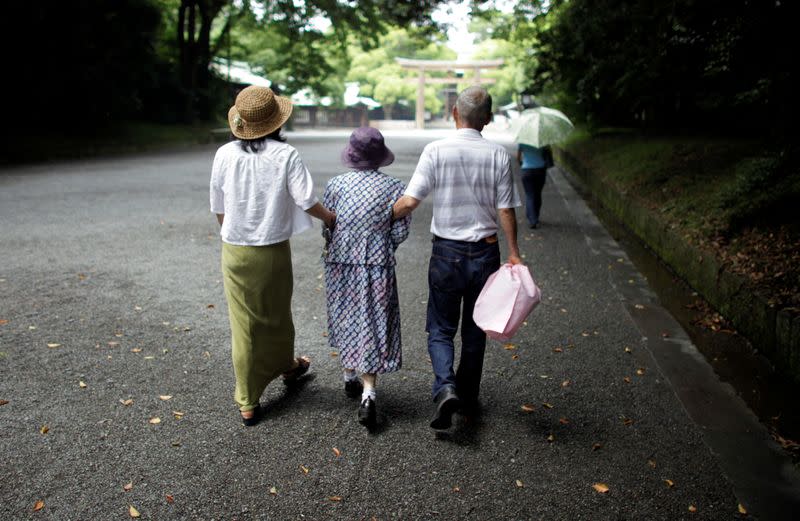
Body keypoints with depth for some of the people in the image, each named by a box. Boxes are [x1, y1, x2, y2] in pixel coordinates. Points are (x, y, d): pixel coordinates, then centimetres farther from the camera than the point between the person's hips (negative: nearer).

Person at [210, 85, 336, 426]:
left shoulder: (224, 155, -4)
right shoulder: (285, 155, -12)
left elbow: (218, 208, 4)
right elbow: (306, 200, -16)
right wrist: (328, 217, 4)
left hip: (235, 252, 1)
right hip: (273, 252, -1)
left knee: (243, 325, 8)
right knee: (276, 316, 22)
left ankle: (247, 404, 16)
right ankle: (286, 366, 49)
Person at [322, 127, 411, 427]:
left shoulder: (336, 185, -4)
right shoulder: (394, 188, -6)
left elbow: (326, 227, -1)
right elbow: (400, 233, -4)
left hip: (340, 265, 2)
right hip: (377, 267, -2)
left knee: (346, 321, 19)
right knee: (373, 327, 3)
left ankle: (350, 378, 34)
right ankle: (368, 394, -5)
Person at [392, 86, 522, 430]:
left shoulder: (436, 150, -10)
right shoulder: (498, 155, -4)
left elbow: (410, 200, -14)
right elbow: (506, 210, -4)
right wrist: (514, 254, 4)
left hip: (447, 253, -2)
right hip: (486, 253, 2)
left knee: (441, 329, 11)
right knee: (475, 330, 17)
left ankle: (445, 386, -11)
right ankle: (468, 397, 29)